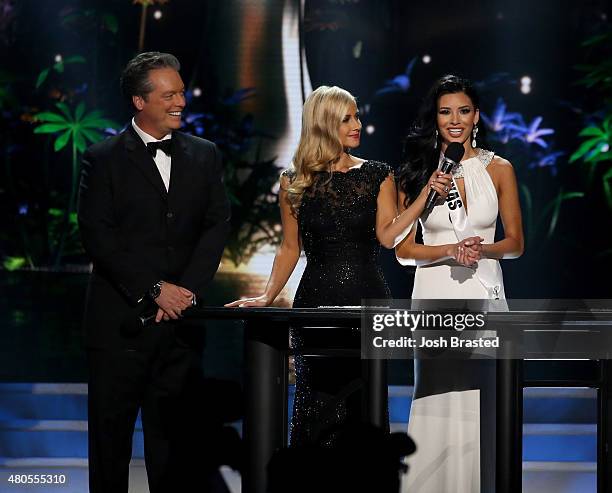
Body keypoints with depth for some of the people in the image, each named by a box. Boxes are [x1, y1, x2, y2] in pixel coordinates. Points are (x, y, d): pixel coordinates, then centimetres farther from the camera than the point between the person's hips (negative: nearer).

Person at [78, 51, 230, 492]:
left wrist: (186, 291, -8)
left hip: (180, 319, 3)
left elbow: (217, 226, 5)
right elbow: (98, 236, -7)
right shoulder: (104, 159, 0)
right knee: (111, 433, 1)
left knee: (170, 432, 4)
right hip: (121, 320, -3)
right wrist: (155, 289, -13)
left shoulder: (205, 155, 12)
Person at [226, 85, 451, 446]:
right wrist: (268, 296, 0)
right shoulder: (295, 183, 5)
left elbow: (388, 236, -4)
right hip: (317, 300, 0)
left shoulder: (377, 176, 5)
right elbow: (290, 248, 10)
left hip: (368, 299, 0)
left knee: (366, 403, 0)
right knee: (318, 401, 0)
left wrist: (426, 195, -14)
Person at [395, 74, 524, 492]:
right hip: (435, 295, 0)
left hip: (485, 293, 0)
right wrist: (452, 250, -14)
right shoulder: (417, 173, 4)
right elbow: (404, 250, 2)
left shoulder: (499, 170, 4)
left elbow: (515, 243, 7)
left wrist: (483, 249, -13)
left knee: (482, 403, -1)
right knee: (438, 403, -2)